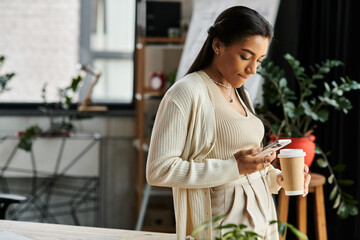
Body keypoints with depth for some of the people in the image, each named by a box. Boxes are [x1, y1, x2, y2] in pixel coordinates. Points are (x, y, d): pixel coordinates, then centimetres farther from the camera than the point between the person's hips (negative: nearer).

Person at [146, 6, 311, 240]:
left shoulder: (240, 94, 14)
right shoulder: (188, 92, -13)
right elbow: (159, 170, -20)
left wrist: (276, 178, 3)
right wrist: (234, 167, -22)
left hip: (261, 220, 8)